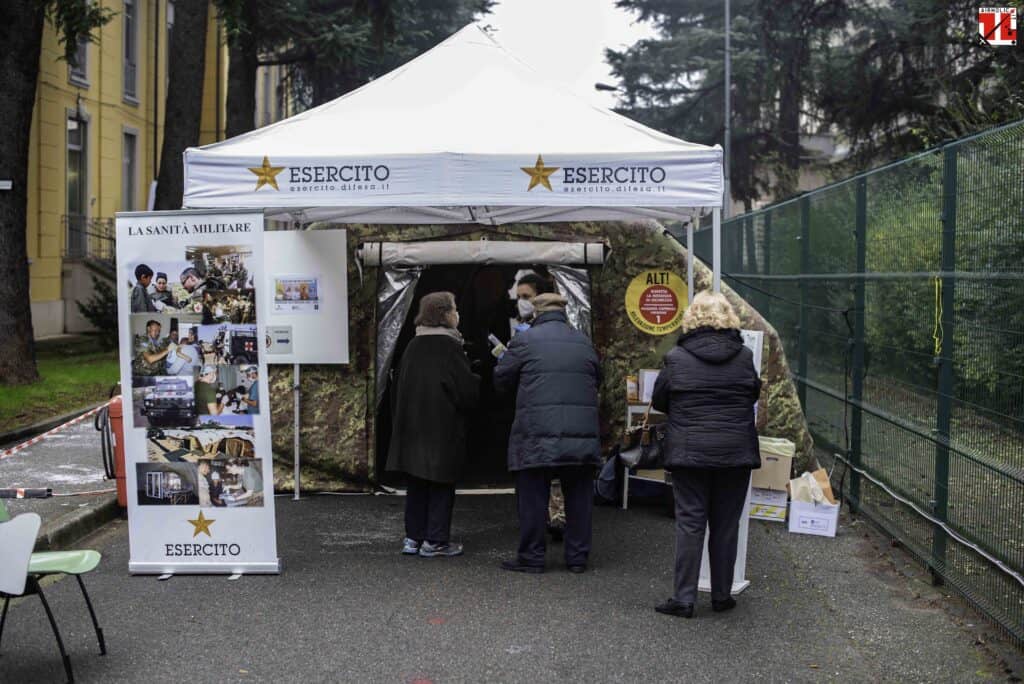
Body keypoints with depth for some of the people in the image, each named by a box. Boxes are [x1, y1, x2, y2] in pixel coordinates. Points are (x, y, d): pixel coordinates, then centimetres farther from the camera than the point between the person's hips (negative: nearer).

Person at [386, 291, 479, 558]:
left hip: (412, 425, 6)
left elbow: (398, 387, 12)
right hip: (442, 428, -6)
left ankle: (413, 537, 15)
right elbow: (466, 389, -14)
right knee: (441, 484, 2)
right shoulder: (450, 347, -13)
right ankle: (434, 540, 5)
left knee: (417, 484, 13)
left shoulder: (413, 346, 7)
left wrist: (401, 420, 19)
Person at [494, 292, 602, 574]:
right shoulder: (583, 342, 11)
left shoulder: (525, 340, -2)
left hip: (537, 434, -4)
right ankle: (577, 557, 16)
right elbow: (596, 379, 22)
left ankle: (531, 557, 7)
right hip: (582, 433, 4)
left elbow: (501, 380, 4)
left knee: (532, 497, 4)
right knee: (578, 497, 11)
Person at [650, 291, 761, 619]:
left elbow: (658, 401, 5)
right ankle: (721, 595, 18)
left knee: (689, 523, 3)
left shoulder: (677, 358, -6)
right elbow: (754, 394, 14)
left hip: (689, 453, -2)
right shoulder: (744, 356, 0)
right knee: (726, 525, 10)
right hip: (736, 453, 2)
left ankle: (684, 598, 3)